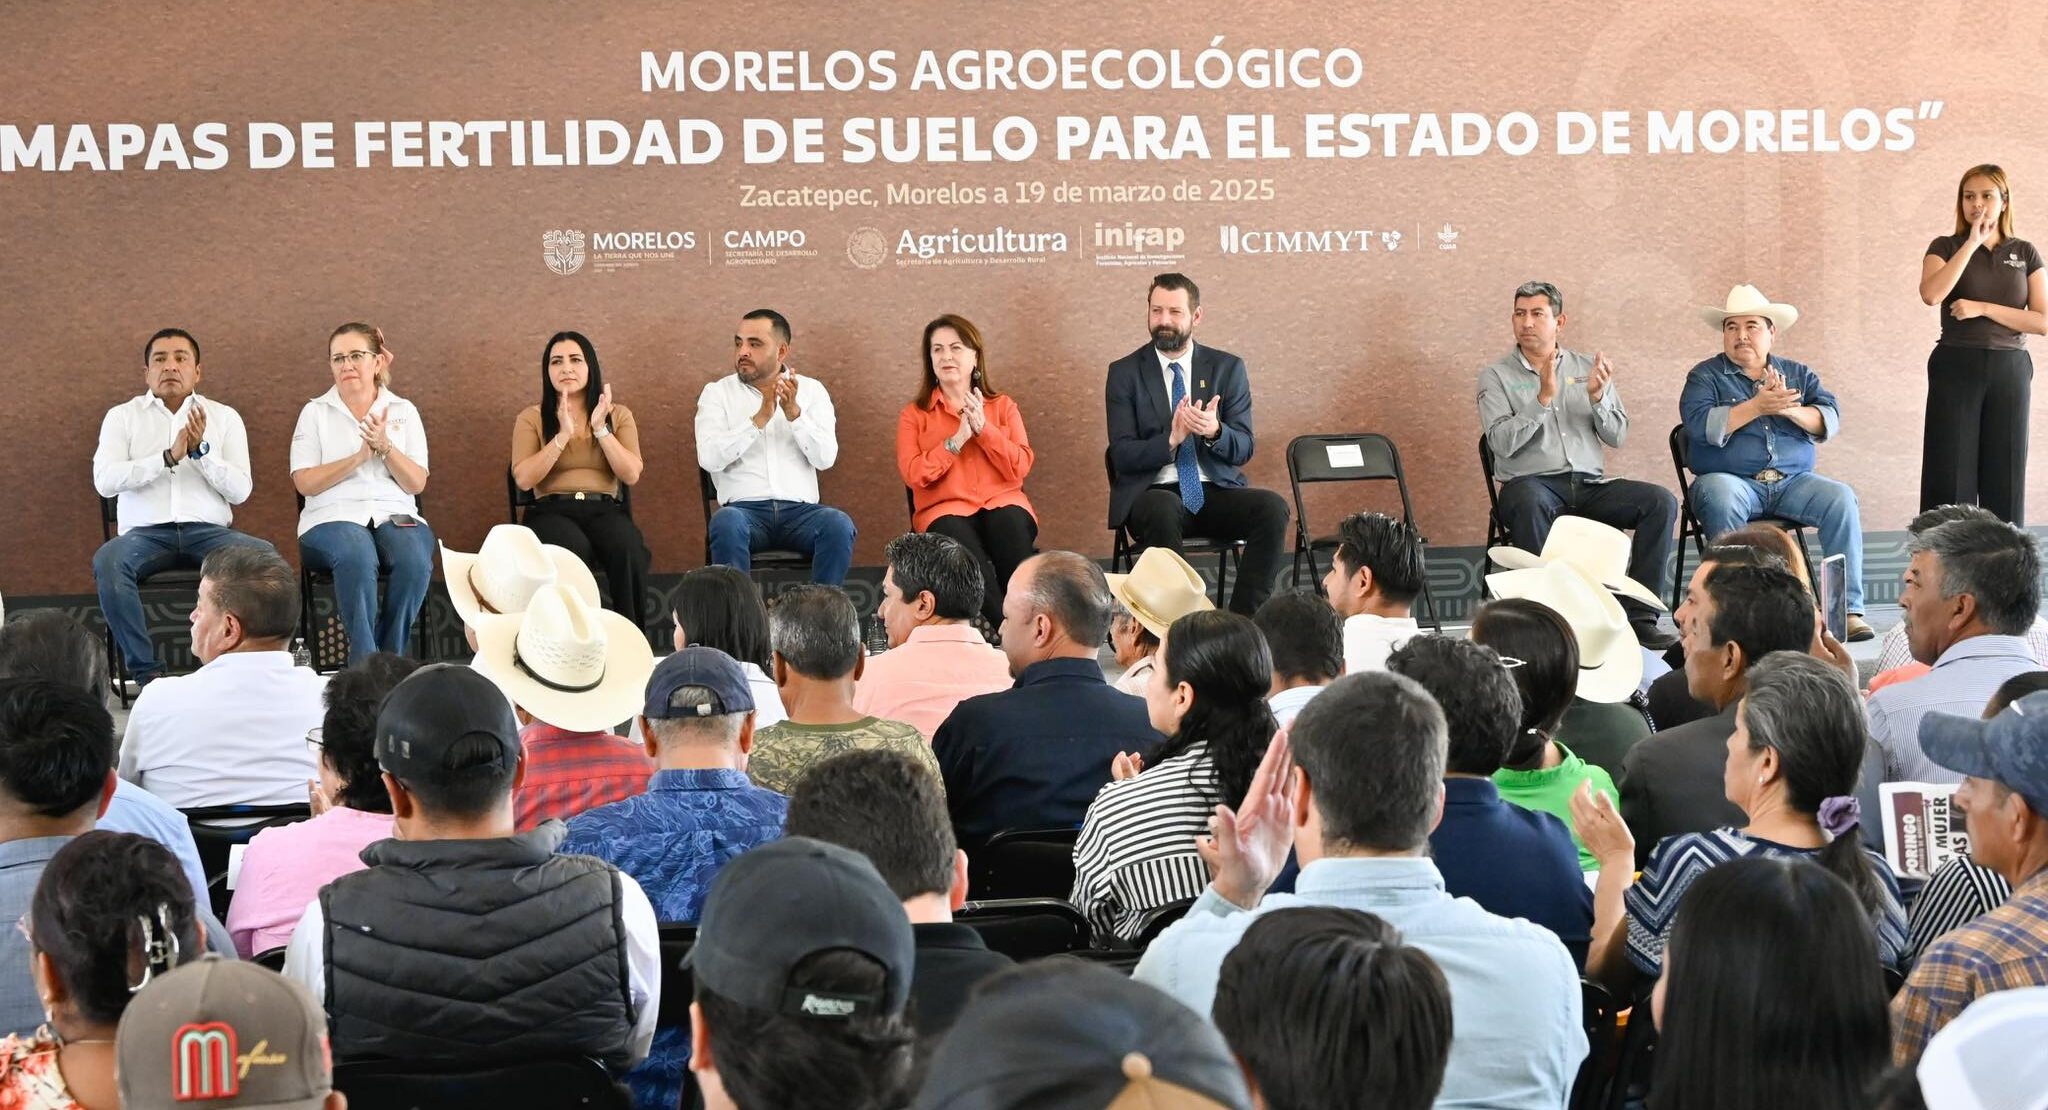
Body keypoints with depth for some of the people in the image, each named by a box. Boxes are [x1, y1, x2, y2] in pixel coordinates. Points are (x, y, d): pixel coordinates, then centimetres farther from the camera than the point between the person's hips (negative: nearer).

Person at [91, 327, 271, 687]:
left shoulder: (225, 417, 15)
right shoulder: (122, 416, 13)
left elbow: (240, 491, 5)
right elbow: (104, 480, -4)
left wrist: (200, 450, -11)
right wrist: (169, 457, -14)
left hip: (209, 530, 1)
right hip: (145, 533, -1)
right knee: (107, 561, -35)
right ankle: (146, 670, -26)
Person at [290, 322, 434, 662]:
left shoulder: (403, 411, 15)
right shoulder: (315, 412, 12)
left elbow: (417, 484, 6)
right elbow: (305, 482, 0)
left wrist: (385, 447, -10)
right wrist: (359, 457, -9)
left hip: (395, 515, 2)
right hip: (333, 517, -2)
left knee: (415, 559, -34)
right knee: (357, 556, -38)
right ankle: (366, 664, -35)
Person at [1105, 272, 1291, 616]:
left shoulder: (1228, 368, 9)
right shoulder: (1124, 373, 4)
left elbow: (1243, 449, 2)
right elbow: (1122, 455, -5)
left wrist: (1214, 431, -22)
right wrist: (1171, 440, -24)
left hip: (1216, 491, 2)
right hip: (1153, 494, -2)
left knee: (1273, 507, -27)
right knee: (1162, 510, -38)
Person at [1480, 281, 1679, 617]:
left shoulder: (1587, 368, 17)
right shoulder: (1496, 376, 8)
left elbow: (1617, 437, 9)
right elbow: (1502, 443, -8)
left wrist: (1597, 396, -8)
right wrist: (1544, 398, -16)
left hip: (1590, 485, 4)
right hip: (1532, 482, -4)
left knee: (1661, 501, -19)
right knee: (1530, 502, -39)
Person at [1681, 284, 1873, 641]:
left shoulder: (1798, 374, 18)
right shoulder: (1705, 376, 9)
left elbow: (1830, 420, 3)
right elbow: (1701, 425, -11)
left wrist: (1789, 409, -15)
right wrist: (1756, 406, -14)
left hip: (1792, 481, 3)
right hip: (1731, 479, -3)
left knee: (1841, 497, -24)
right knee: (1722, 499, -37)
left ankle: (1849, 610, -23)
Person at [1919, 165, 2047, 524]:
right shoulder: (1945, 247, 3)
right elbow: (1930, 294, -19)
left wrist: (1983, 309, -11)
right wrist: (1972, 243, -14)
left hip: (2009, 371, 2)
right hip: (1956, 369, -2)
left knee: (2005, 477, 3)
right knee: (1950, 476, -5)